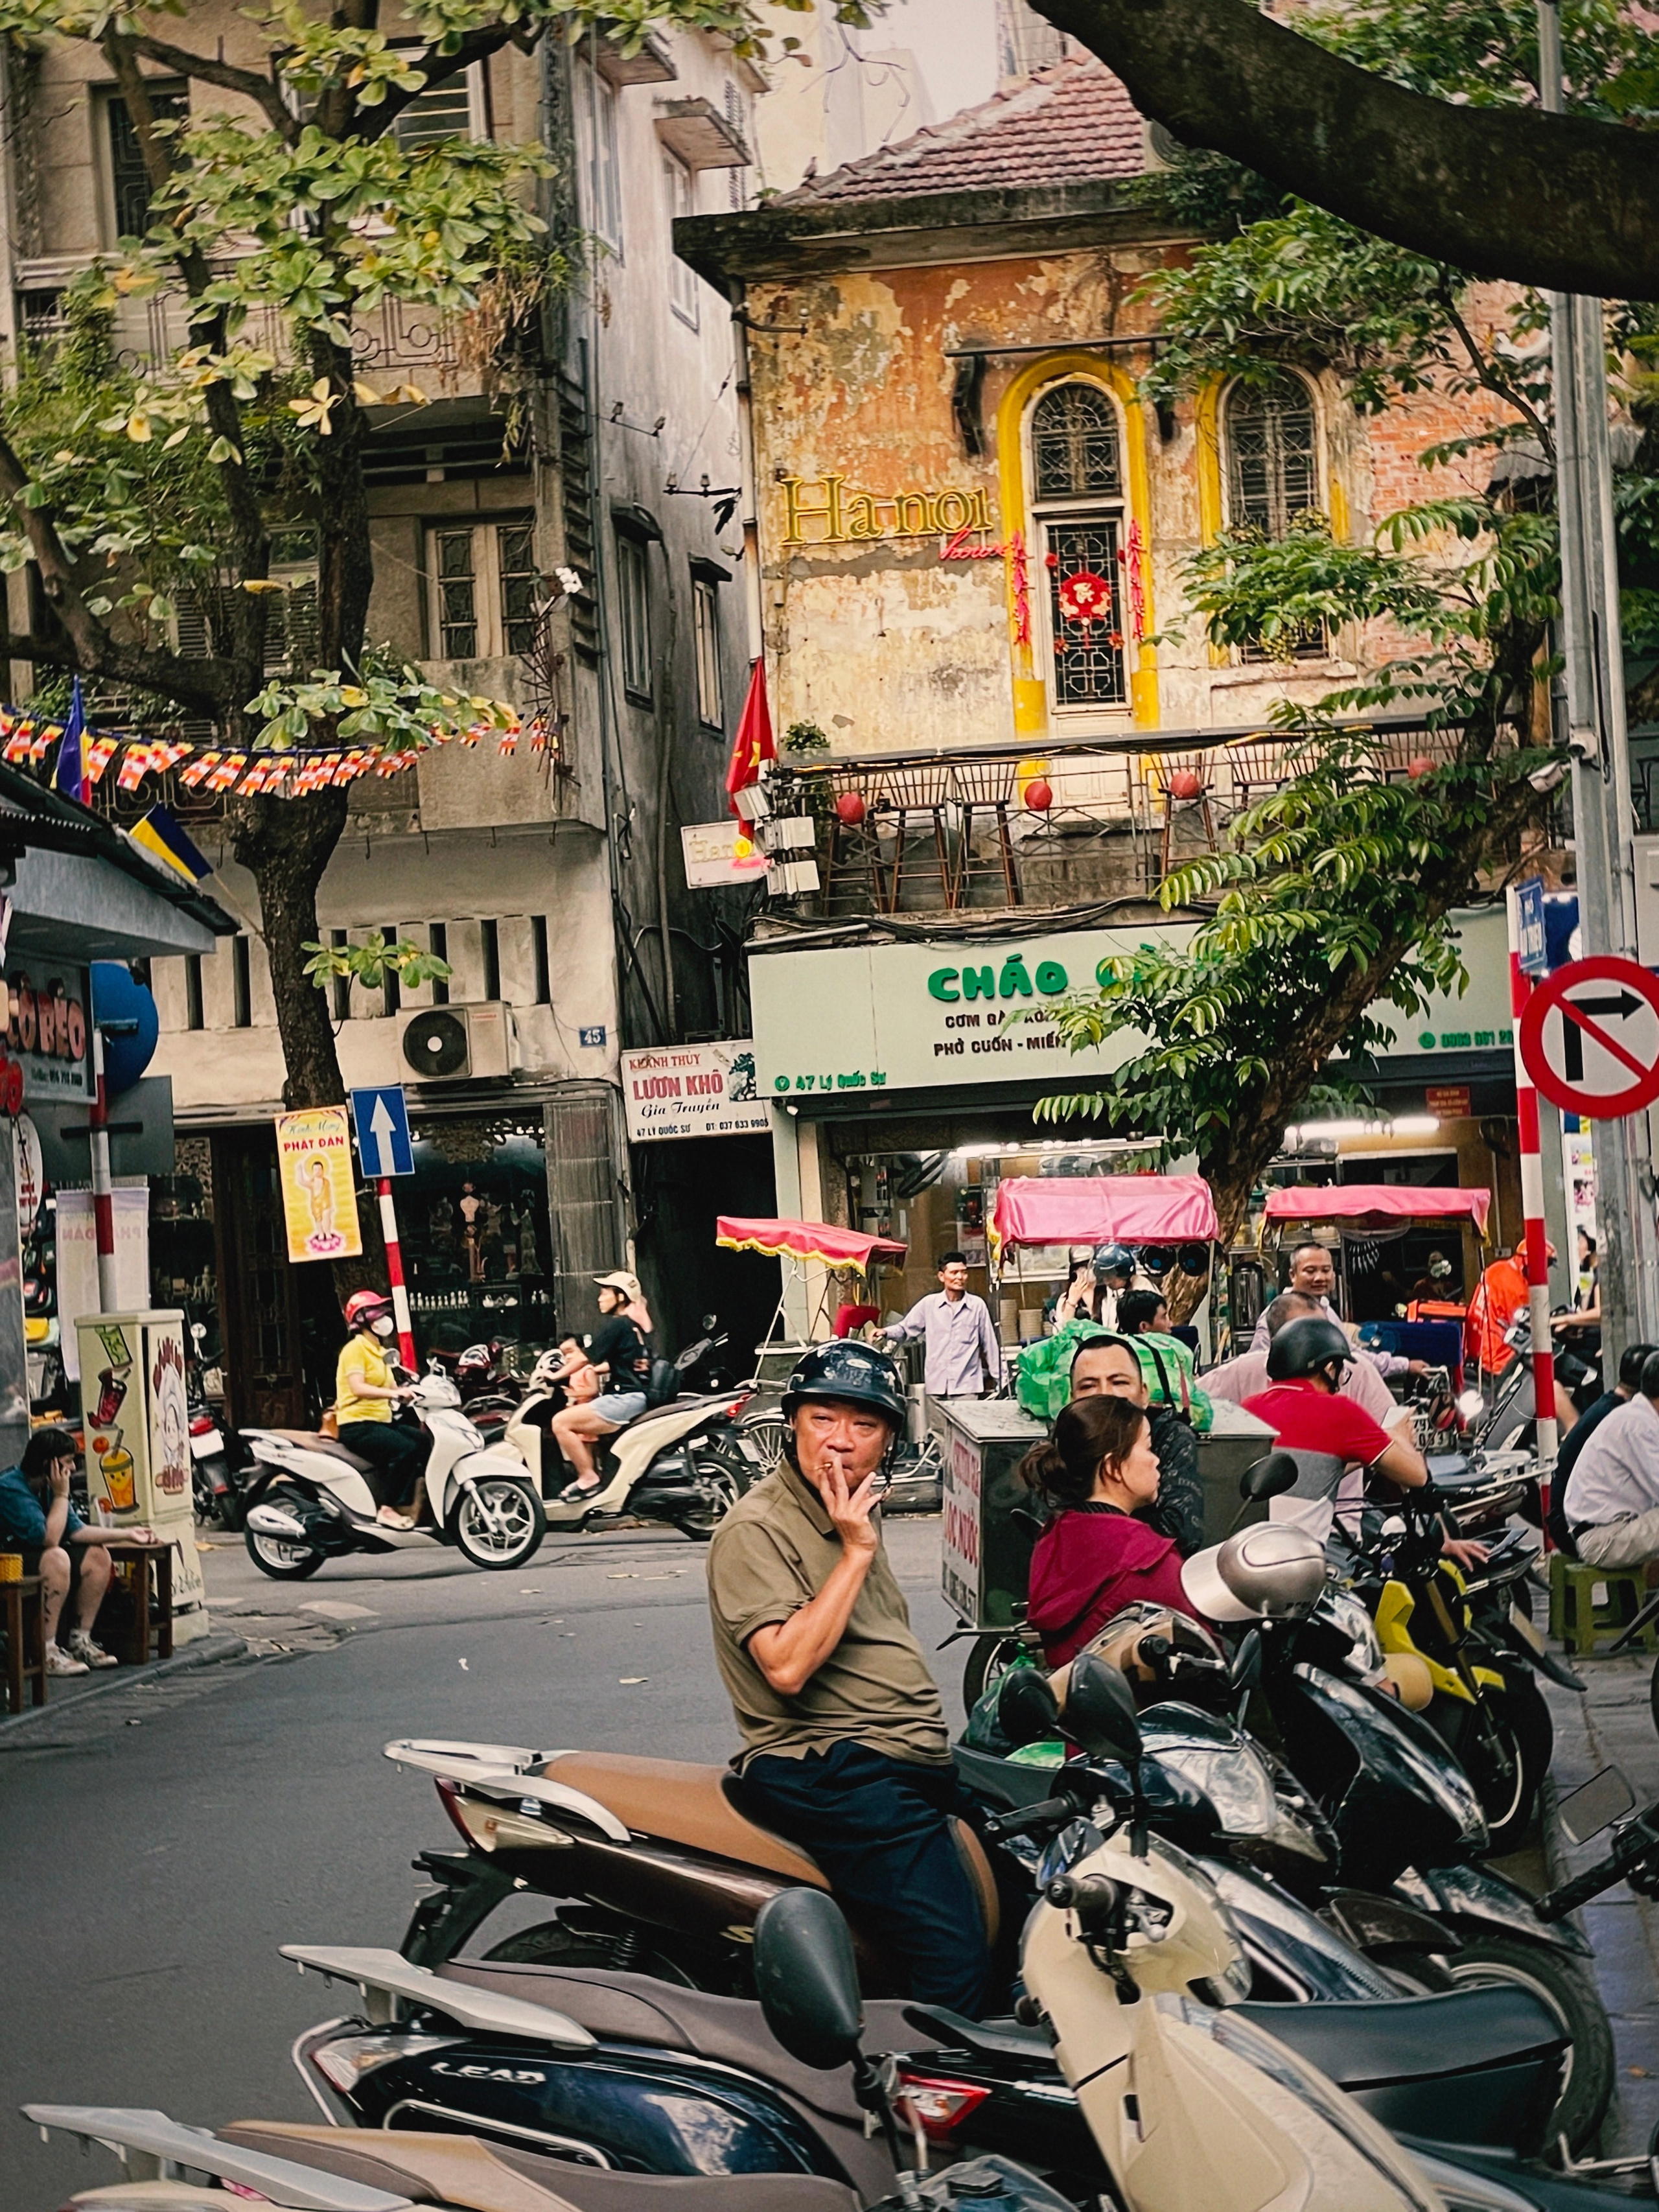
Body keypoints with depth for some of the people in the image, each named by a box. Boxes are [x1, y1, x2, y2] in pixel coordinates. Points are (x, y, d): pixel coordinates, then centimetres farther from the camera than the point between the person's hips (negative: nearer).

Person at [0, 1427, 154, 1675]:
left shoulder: (48, 1487, 4)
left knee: (97, 1556, 3)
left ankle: (80, 1642, 5)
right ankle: (46, 1653, -30)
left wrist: (128, 1534, 8)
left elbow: (76, 1530, 10)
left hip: (36, 1555, 10)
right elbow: (49, 1539, -30)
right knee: (57, 1558, -34)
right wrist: (62, 1495, -22)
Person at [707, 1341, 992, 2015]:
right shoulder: (756, 1530, -9)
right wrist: (857, 1552, -19)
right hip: (828, 1772, -10)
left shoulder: (857, 1510, 18)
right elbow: (786, 1668, -22)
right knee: (957, 1972, -22)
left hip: (911, 1757, 10)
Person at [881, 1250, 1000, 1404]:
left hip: (967, 1386, -1)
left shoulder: (977, 1306, 2)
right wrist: (885, 1333, -8)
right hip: (935, 1386, 1)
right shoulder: (929, 1304, 5)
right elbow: (905, 1328, 12)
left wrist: (998, 1379, 9)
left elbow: (989, 1344, 7)